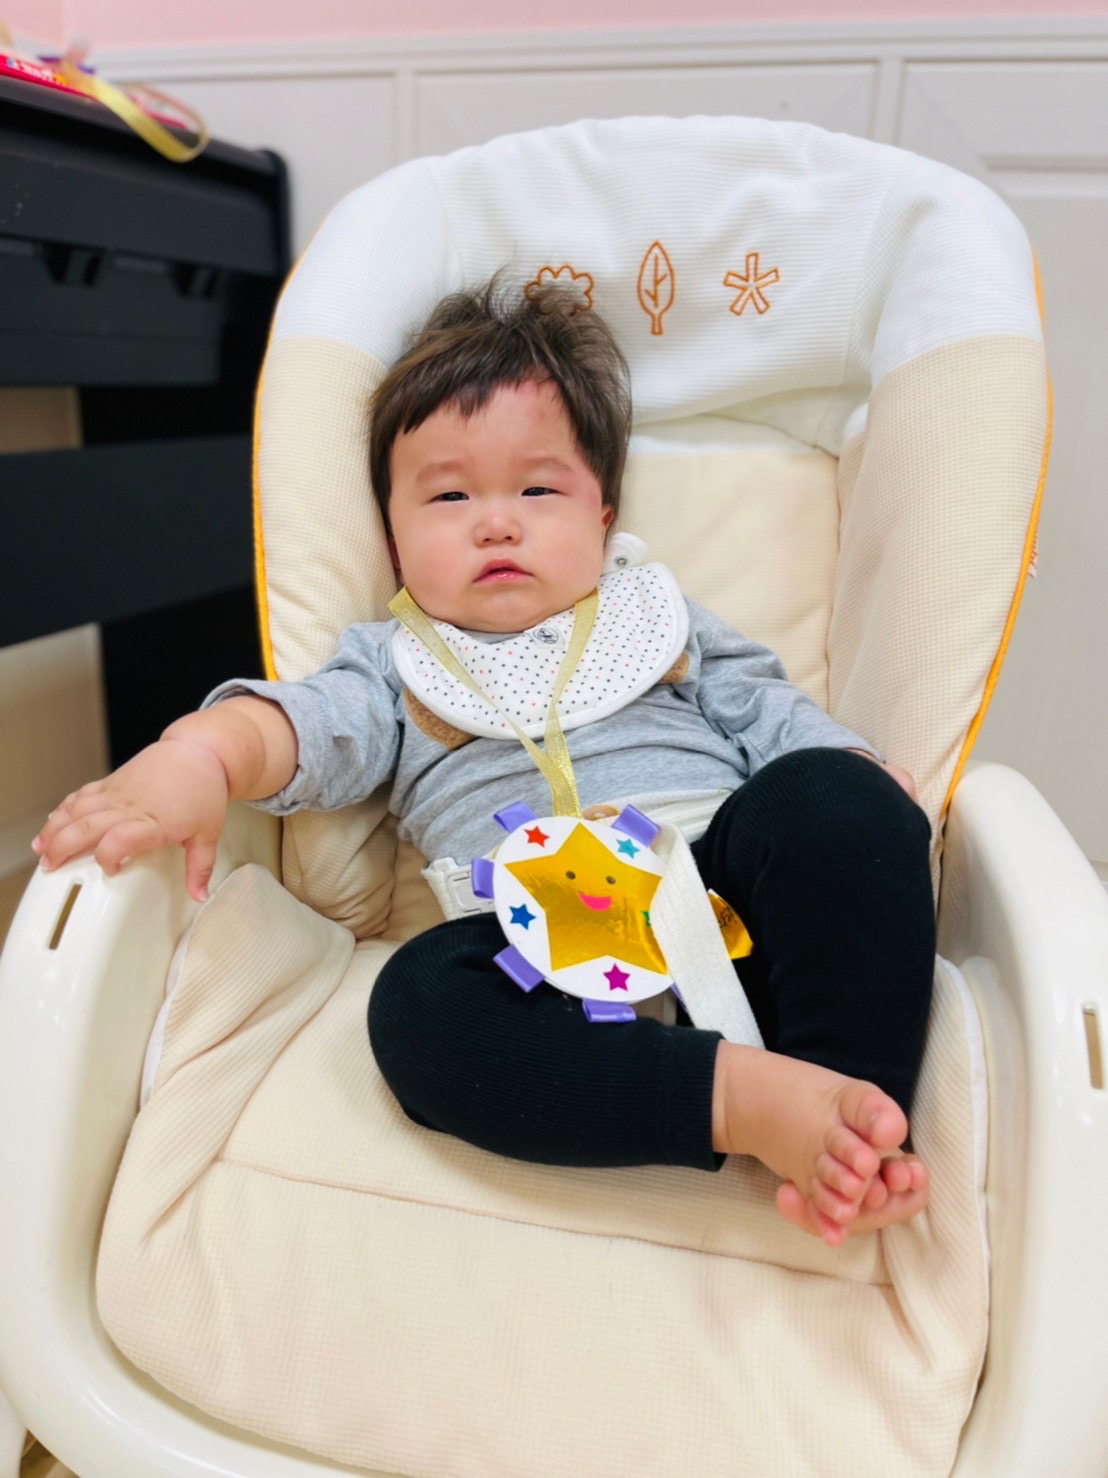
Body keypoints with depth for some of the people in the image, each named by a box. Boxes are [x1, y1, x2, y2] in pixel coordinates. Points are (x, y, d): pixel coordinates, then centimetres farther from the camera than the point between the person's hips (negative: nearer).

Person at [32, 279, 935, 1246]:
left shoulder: (656, 618, 25)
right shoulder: (399, 664, 20)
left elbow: (771, 714, 21)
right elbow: (313, 722, 1)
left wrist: (870, 794, 1)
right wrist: (197, 754, -22)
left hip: (723, 886, 2)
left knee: (826, 797, -26)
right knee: (420, 1001, -32)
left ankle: (863, 1100, -30)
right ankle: (758, 1100, -36)